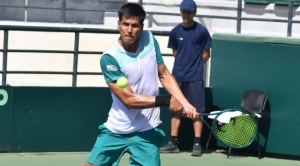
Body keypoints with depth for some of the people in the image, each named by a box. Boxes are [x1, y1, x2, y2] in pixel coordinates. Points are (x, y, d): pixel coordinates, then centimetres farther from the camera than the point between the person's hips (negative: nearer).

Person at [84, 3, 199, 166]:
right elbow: (128, 99, -22)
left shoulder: (149, 39, -3)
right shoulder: (109, 58, -19)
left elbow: (164, 75, 7)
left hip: (146, 132, 2)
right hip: (116, 130, -2)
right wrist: (166, 100, -26)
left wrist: (185, 104, -5)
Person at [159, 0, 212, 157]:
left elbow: (206, 54, 2)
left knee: (196, 110, -4)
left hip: (195, 77, -4)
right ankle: (173, 143, 11)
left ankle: (197, 144, -2)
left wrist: (195, 65, 3)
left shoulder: (201, 31, -5)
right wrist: (184, 63, 7)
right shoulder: (175, 32, 5)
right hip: (178, 76, 4)